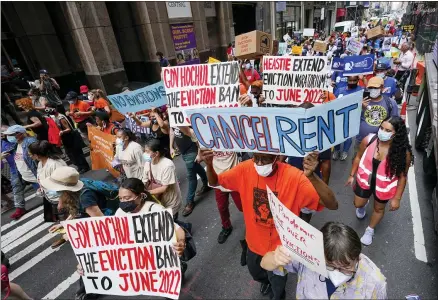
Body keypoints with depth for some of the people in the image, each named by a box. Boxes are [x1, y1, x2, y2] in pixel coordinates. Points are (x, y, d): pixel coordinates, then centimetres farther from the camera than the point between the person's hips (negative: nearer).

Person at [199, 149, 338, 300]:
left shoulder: (293, 176, -31)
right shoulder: (246, 169, -21)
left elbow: (332, 205, -34)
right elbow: (214, 182, -9)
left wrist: (311, 176, -50)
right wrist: (209, 164, -30)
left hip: (280, 247, -3)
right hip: (254, 243, 3)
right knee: (256, 274, 34)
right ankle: (266, 281, 69)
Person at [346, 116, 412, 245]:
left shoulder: (403, 152, -27)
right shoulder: (368, 140, -23)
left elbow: (402, 176, -14)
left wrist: (397, 198, -9)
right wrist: (352, 175, 3)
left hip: (384, 186, -1)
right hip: (364, 180, 1)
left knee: (379, 209, 23)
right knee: (358, 204, 20)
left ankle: (370, 230, 51)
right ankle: (364, 204, 61)